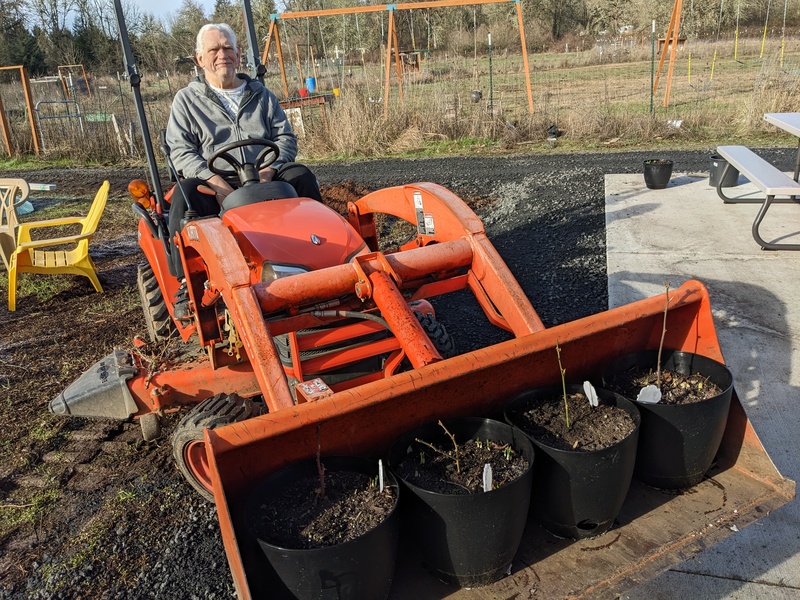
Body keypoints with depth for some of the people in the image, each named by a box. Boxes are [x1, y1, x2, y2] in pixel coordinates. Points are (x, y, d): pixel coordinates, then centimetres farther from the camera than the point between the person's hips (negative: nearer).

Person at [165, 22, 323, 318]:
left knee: (301, 176, -24)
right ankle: (187, 284, -28)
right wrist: (214, 180, -20)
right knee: (186, 196, -34)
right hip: (212, 182, -2)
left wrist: (269, 170, -11)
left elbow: (286, 137, 11)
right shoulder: (187, 100, 10)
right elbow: (181, 150, -2)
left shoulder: (261, 95, 19)